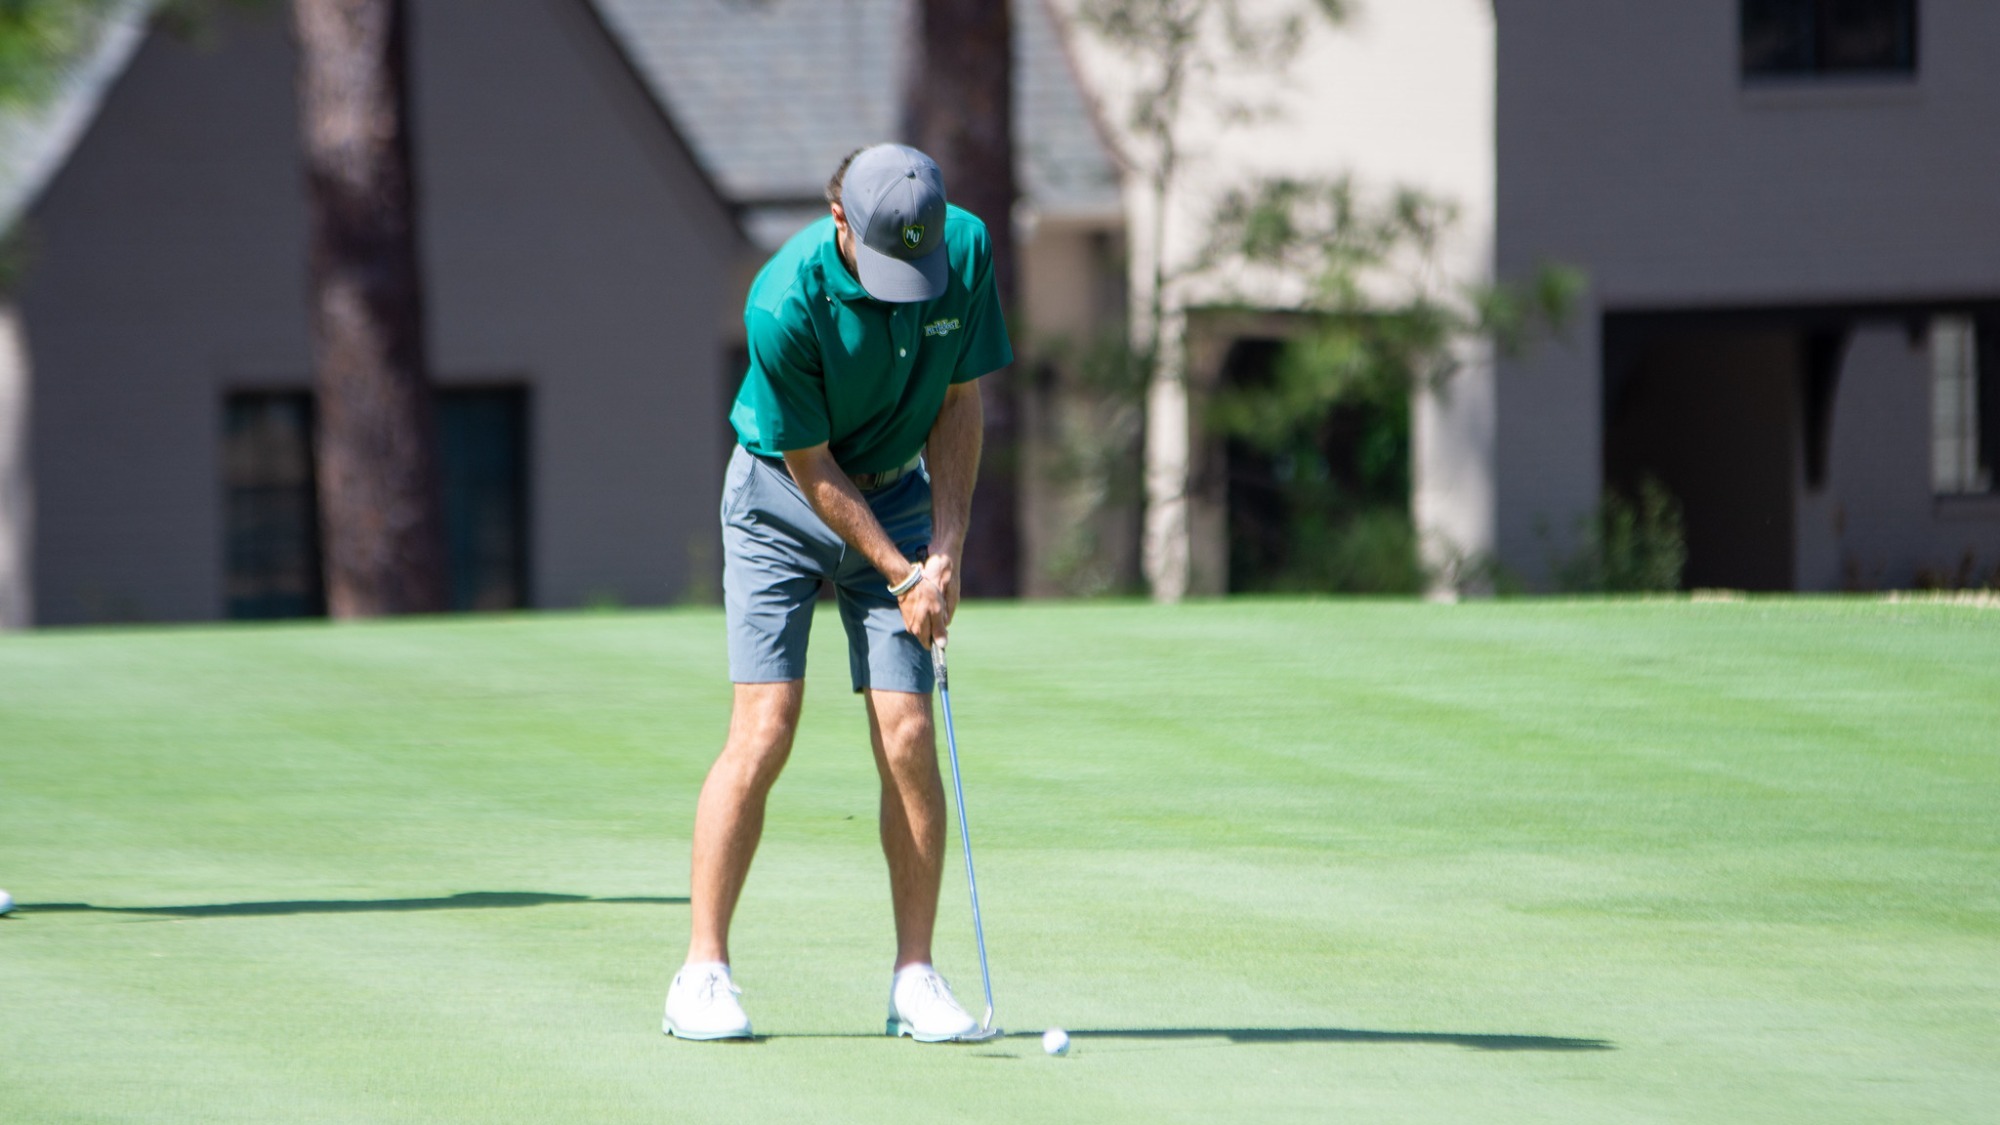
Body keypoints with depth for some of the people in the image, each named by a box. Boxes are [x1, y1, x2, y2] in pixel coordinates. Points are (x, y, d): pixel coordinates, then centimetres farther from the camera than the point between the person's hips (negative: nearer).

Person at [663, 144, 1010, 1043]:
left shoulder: (967, 248, -15)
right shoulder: (785, 304, -29)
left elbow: (958, 402, -3)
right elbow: (812, 469, -19)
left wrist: (946, 549, -9)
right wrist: (900, 576, -16)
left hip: (899, 492, 4)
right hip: (783, 496, -4)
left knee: (908, 740, -6)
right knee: (765, 731, -13)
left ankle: (914, 978, 0)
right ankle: (703, 972, -7)